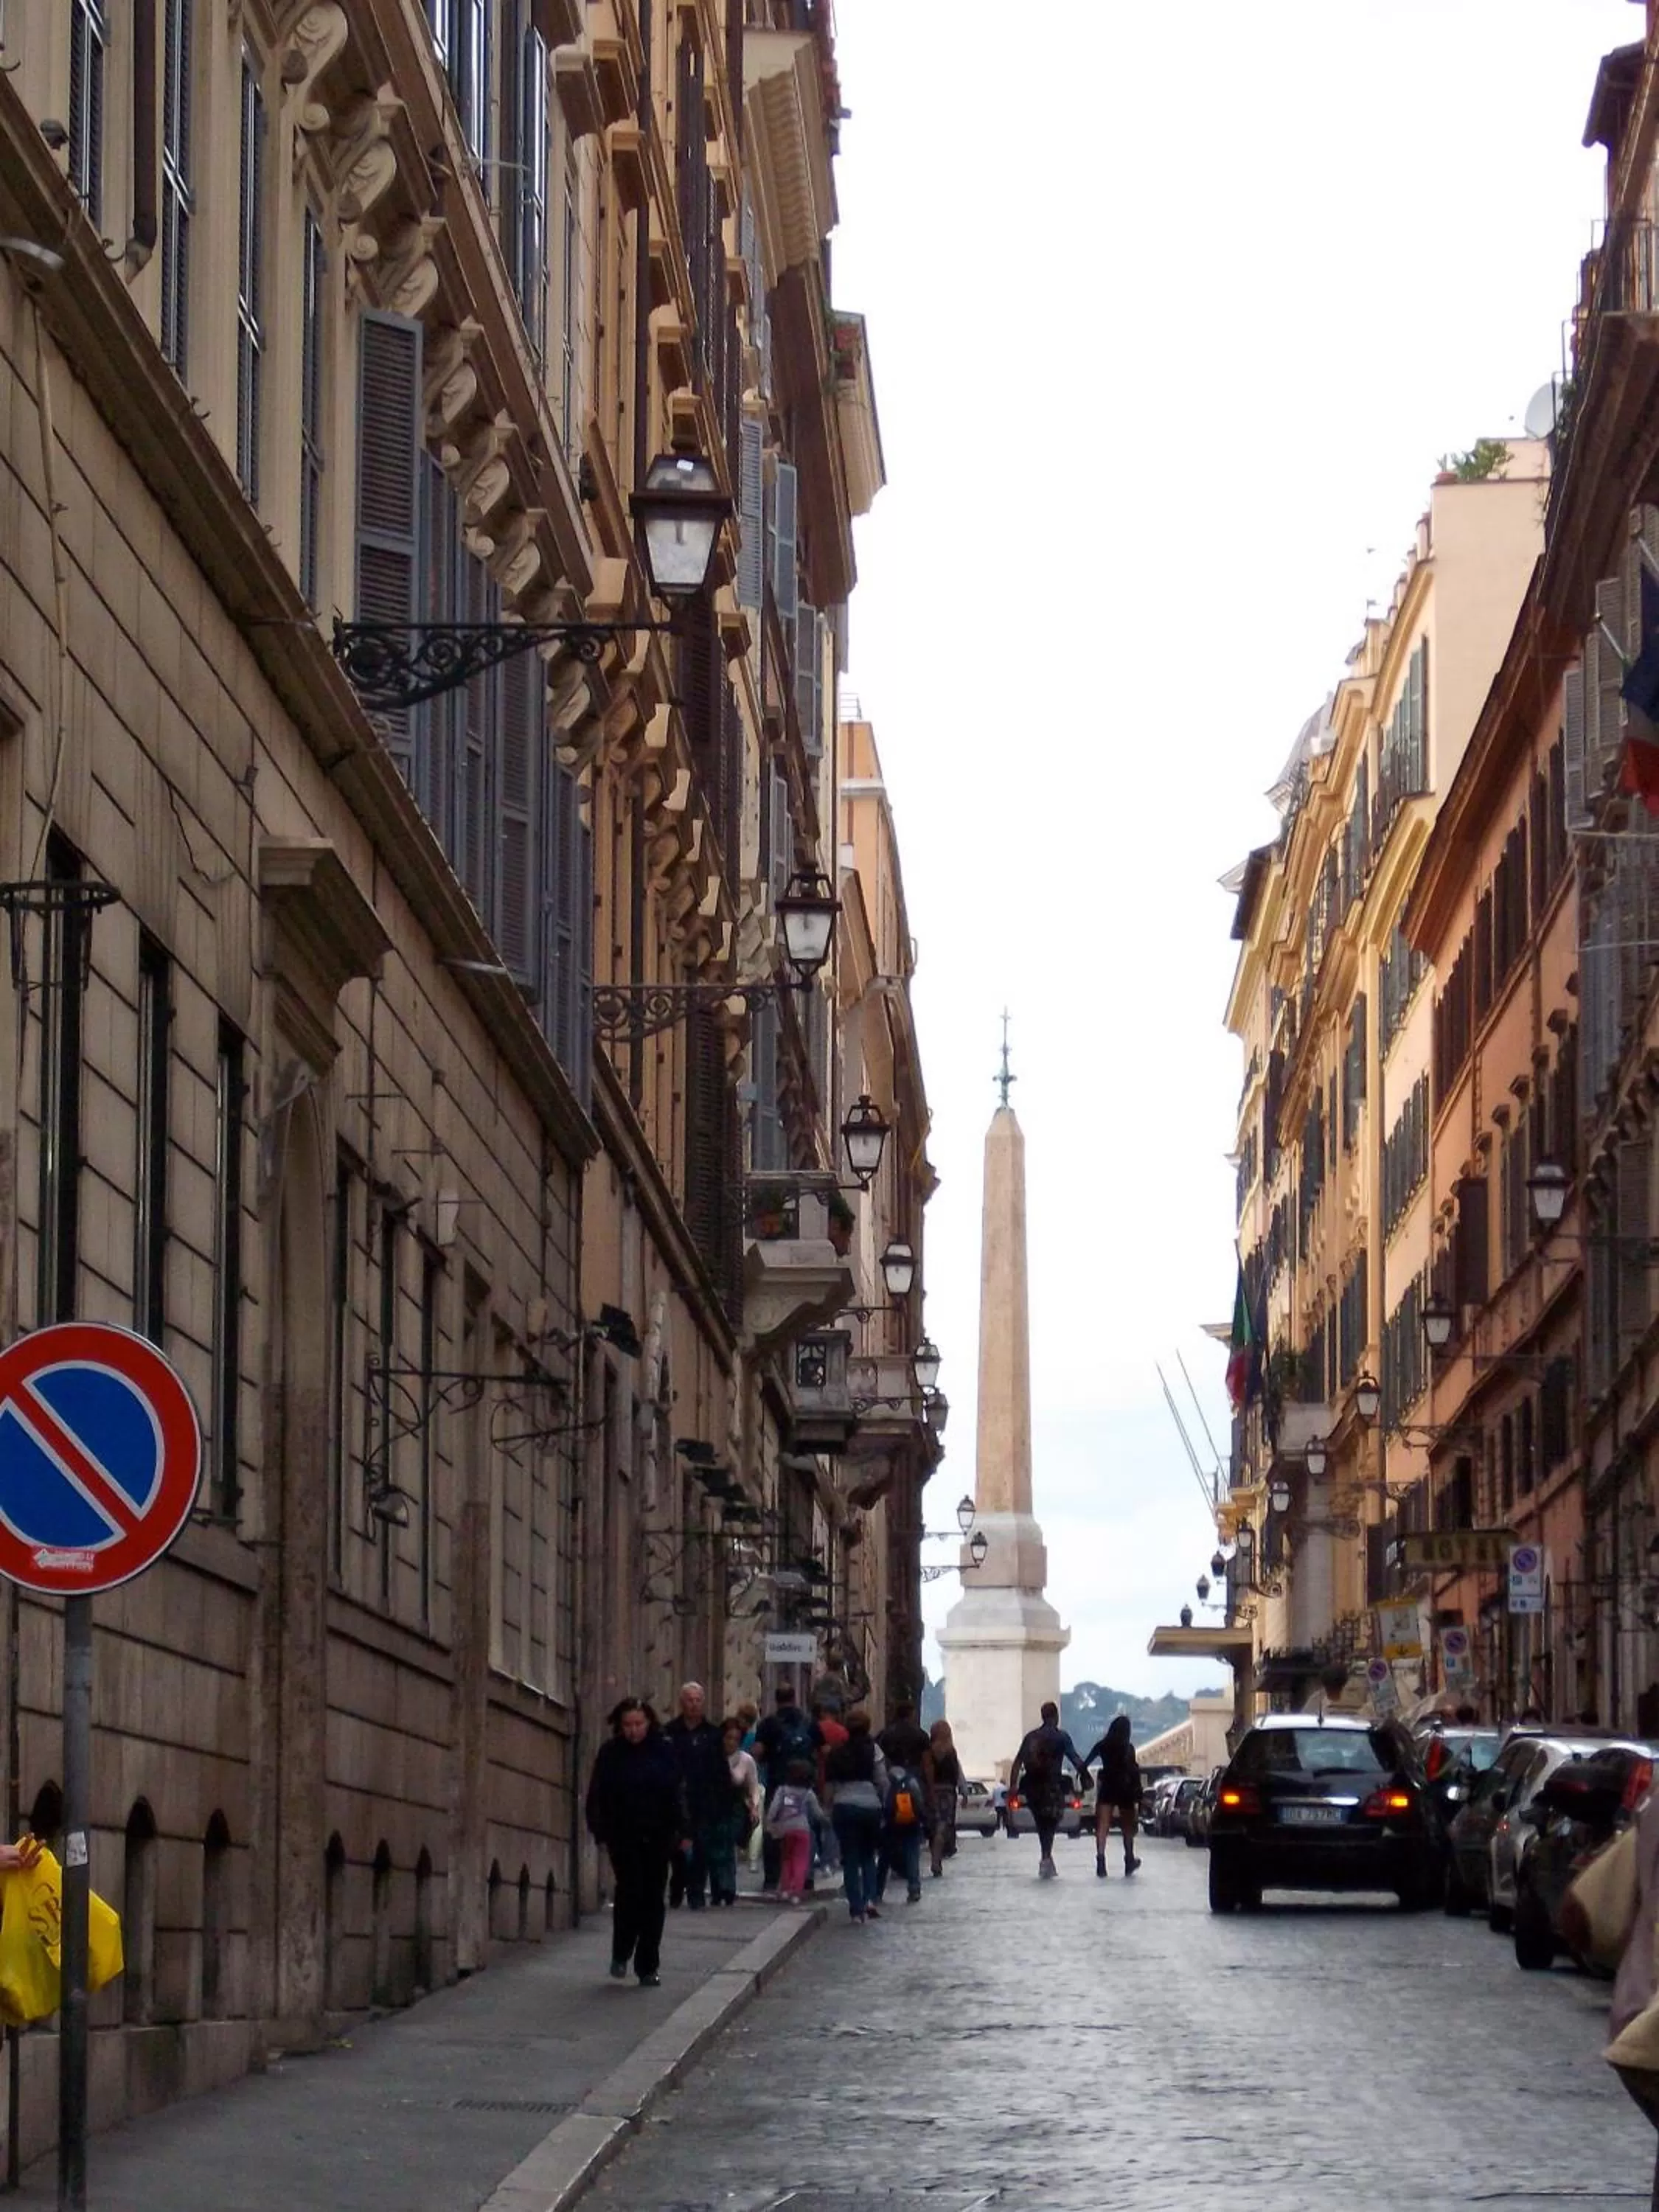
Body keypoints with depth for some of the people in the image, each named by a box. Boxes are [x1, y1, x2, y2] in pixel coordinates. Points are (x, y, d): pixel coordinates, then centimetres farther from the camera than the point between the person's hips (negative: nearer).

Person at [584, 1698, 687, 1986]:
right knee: (630, 1889, -14)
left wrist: (682, 1831, 0)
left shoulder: (664, 1751, 3)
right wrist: (601, 1833, -6)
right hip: (624, 1837, -2)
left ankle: (648, 1967, 11)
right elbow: (597, 1797, 1)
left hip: (658, 1836, 2)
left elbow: (676, 1793, 5)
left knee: (653, 1898, 3)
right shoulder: (610, 1754, 0)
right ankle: (621, 1954, 7)